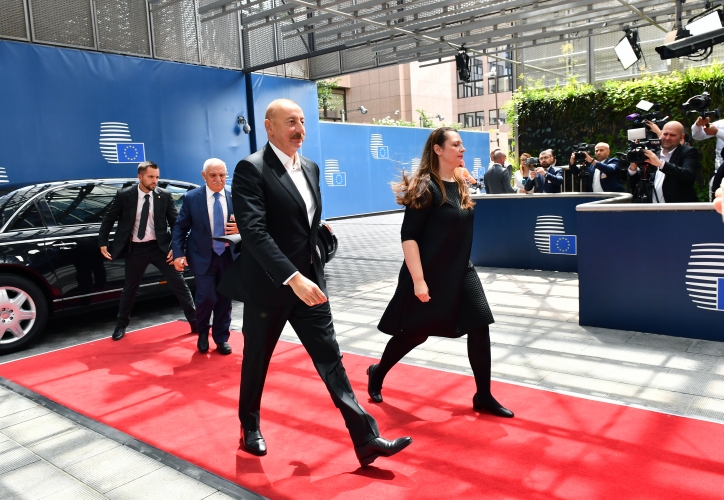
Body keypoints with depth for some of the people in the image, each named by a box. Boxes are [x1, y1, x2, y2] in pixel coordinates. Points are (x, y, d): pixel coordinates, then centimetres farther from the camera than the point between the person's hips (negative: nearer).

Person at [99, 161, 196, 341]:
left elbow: (175, 222, 2)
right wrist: (102, 242, 1)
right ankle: (121, 325, 34)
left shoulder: (165, 196, -4)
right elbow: (109, 219, 4)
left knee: (179, 285, 2)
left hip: (160, 247, 0)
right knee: (129, 289, 14)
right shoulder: (124, 195, -6)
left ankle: (195, 322, 14)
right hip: (135, 249, 0)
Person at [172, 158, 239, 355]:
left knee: (225, 299, 8)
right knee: (207, 298, -6)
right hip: (203, 256, -2)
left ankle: (221, 338, 25)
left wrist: (240, 228, -16)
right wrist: (179, 254, -12)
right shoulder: (191, 198, -5)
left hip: (229, 255, 2)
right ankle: (202, 334, 23)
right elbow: (180, 228, -2)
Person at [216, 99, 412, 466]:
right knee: (257, 361, 14)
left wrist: (308, 274, 11)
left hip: (308, 281, 6)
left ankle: (366, 439, 6)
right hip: (267, 285, -5)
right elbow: (254, 231, -24)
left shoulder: (311, 168, 9)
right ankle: (250, 427, 38)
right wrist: (292, 277, -31)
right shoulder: (251, 169, -14)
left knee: (330, 359, 4)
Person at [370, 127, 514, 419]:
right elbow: (408, 236, -19)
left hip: (461, 273, 7)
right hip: (430, 275, -7)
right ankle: (377, 374, 32)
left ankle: (483, 396, 15)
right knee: (415, 333, 6)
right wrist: (418, 279, -24)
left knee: (480, 328, 1)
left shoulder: (460, 185, 8)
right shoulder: (425, 186, -16)